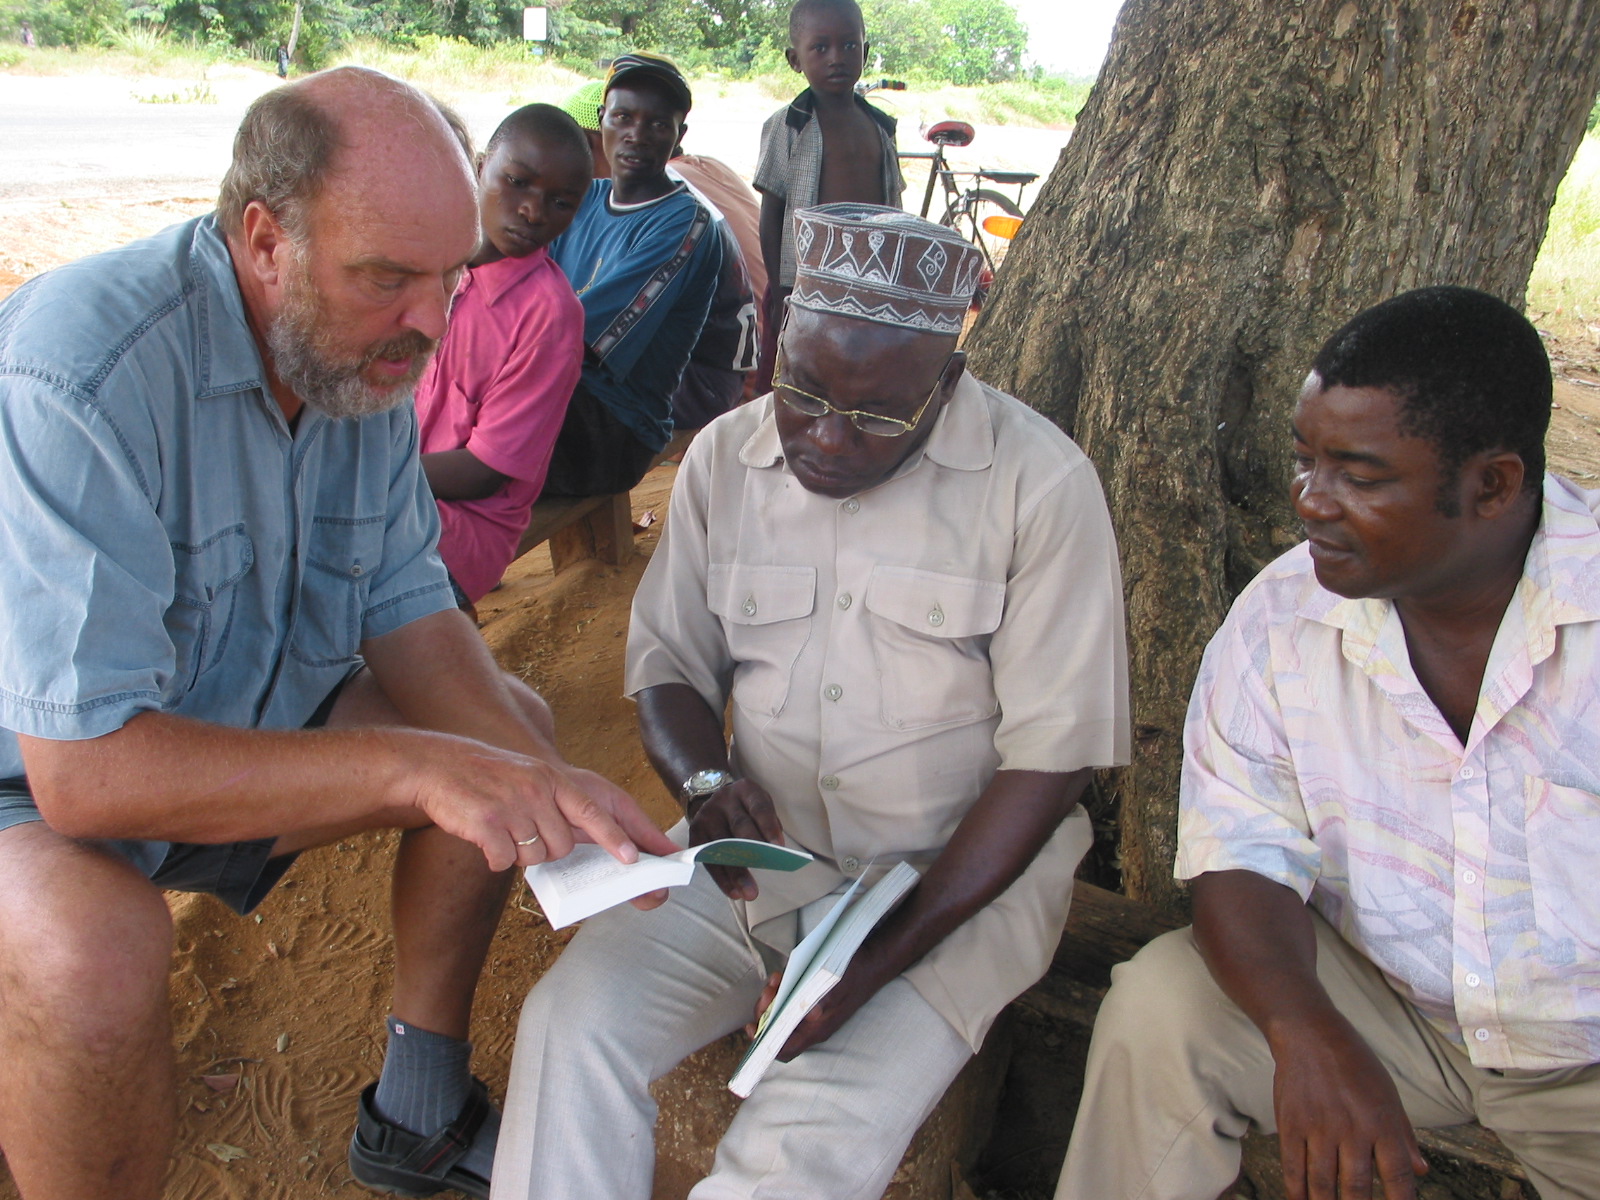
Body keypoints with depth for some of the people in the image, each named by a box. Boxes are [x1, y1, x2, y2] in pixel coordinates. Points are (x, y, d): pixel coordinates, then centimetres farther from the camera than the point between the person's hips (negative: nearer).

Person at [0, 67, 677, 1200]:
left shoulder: (368, 352, -8)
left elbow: (406, 615, -4)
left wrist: (552, 803, -19)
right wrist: (415, 768, -40)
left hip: (248, 722, 8)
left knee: (510, 725, 2)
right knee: (93, 955, -37)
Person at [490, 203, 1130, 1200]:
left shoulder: (1042, 482, -11)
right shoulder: (725, 455, 2)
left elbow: (1050, 754, -12)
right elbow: (668, 664, 10)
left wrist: (888, 951, -20)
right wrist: (705, 781, -14)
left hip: (964, 870, -3)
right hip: (760, 851, 4)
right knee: (572, 1024, -19)